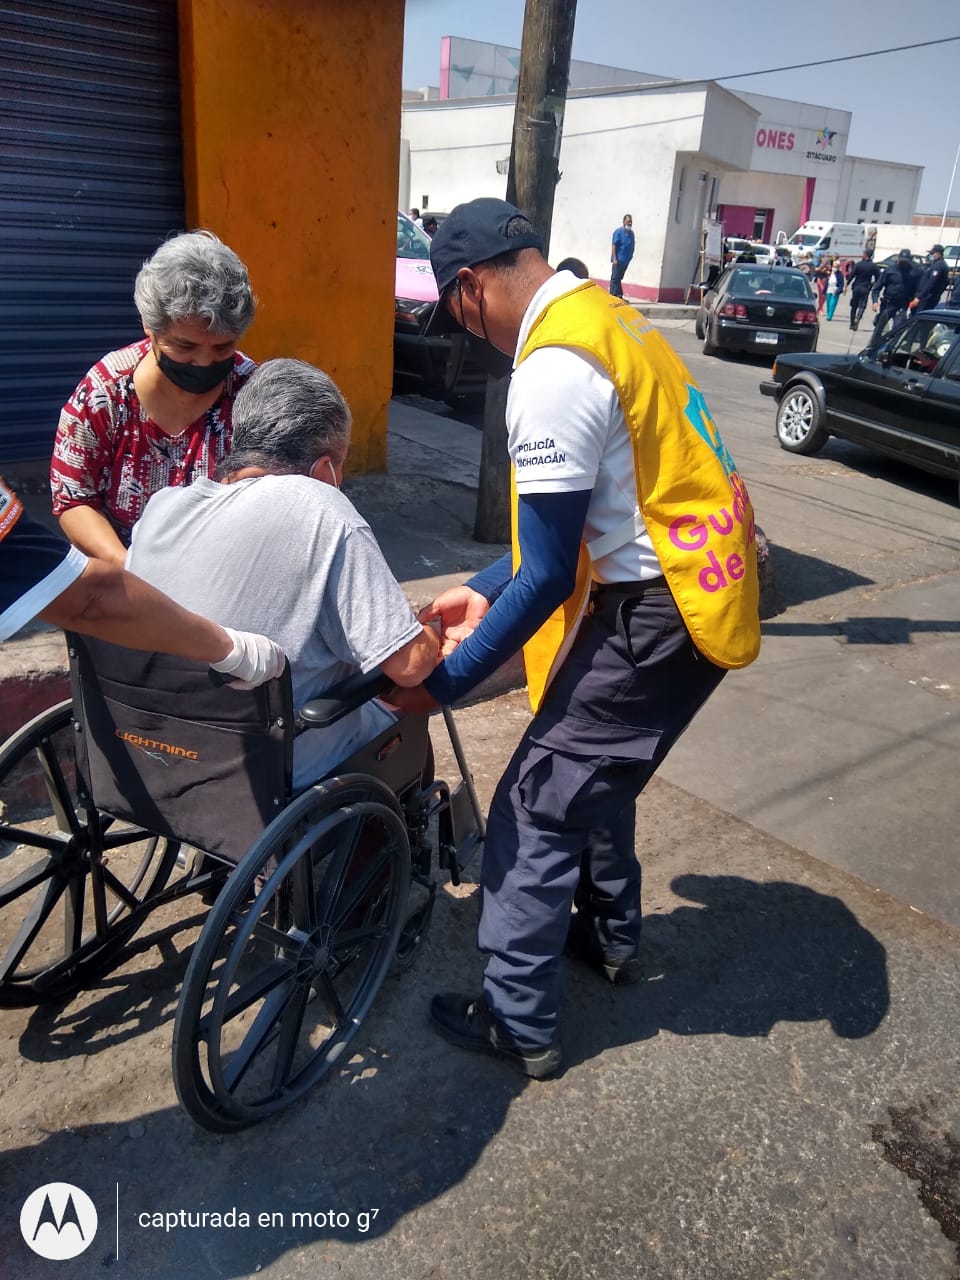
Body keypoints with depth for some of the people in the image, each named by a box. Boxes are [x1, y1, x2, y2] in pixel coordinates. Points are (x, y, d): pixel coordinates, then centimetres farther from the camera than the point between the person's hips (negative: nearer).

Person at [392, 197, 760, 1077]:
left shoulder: (553, 370, -20)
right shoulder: (606, 319, 11)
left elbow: (550, 576, -20)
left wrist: (445, 683, -11)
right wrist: (485, 592, 15)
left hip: (656, 614, -10)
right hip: (704, 586, 10)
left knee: (538, 805, 2)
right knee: (596, 770, 25)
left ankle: (520, 1025, 17)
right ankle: (610, 934, 45)